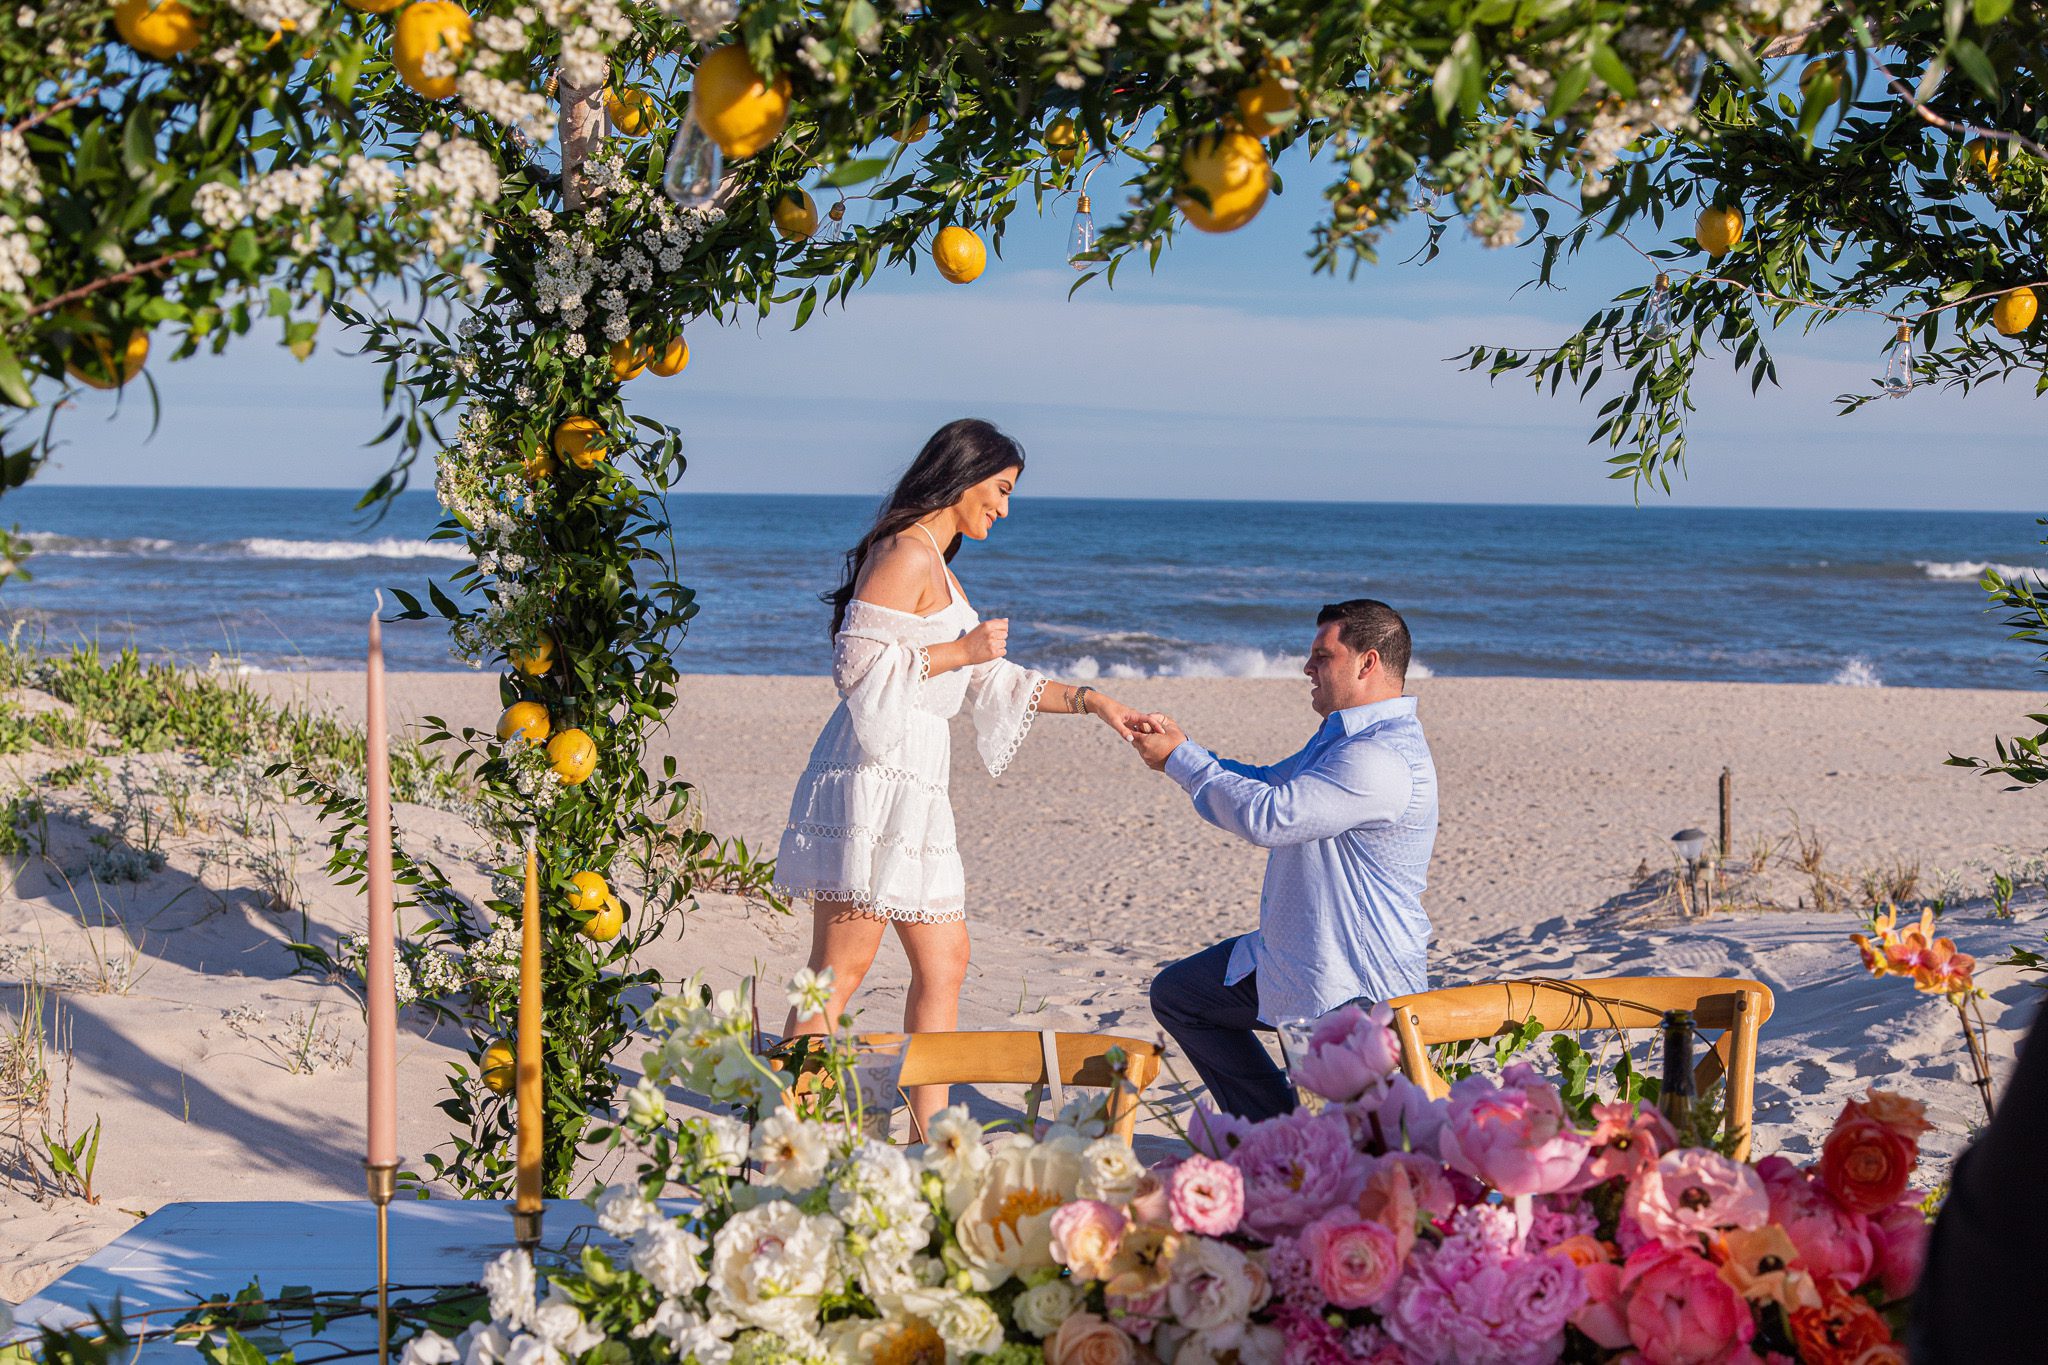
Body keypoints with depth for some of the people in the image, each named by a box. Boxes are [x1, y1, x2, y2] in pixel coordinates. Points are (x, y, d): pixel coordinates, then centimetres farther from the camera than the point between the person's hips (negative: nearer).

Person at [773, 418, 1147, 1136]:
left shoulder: (937, 566, 23)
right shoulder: (904, 552, -9)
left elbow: (997, 684, 26)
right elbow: (857, 664, -18)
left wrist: (1092, 701, 20)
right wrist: (961, 651, -11)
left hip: (914, 783, 10)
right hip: (875, 775, -10)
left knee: (943, 961, 9)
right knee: (843, 964, -8)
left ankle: (931, 1127, 13)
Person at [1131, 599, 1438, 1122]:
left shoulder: (1384, 759, -27)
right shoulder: (1341, 734, 10)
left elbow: (1268, 816, -31)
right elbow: (1267, 784, 19)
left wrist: (1180, 759, -18)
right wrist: (1180, 749, 4)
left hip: (1355, 989, -11)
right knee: (1176, 994, 19)